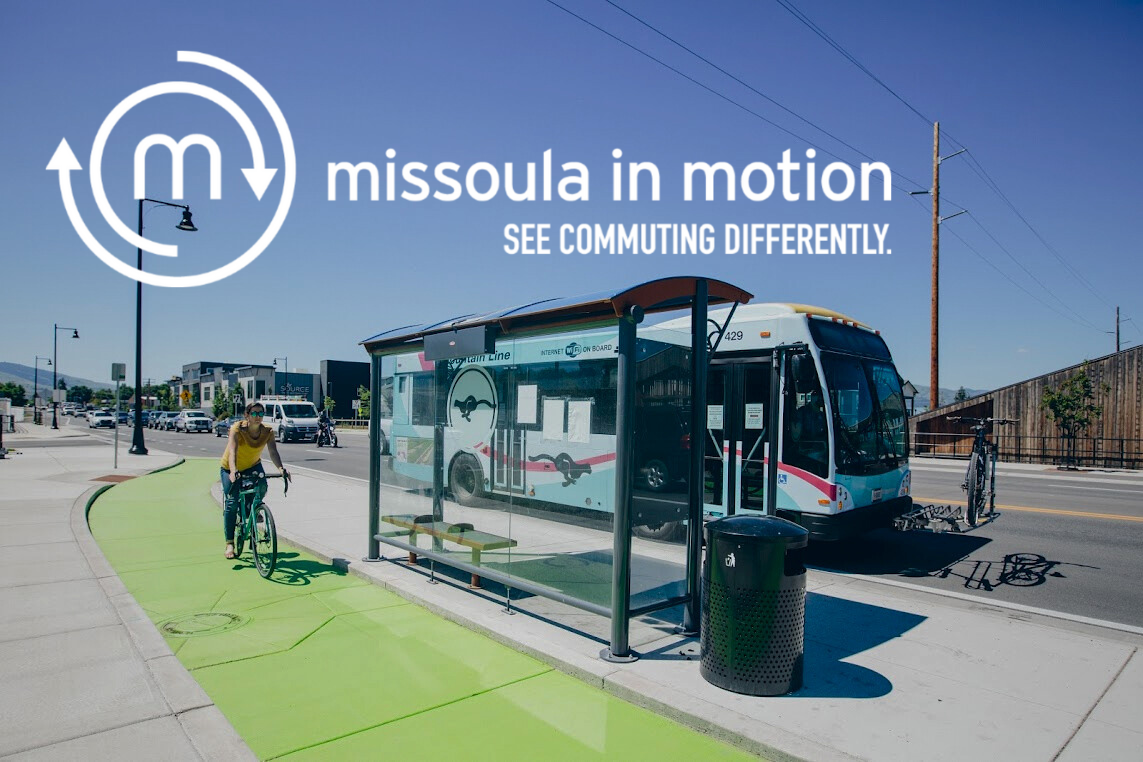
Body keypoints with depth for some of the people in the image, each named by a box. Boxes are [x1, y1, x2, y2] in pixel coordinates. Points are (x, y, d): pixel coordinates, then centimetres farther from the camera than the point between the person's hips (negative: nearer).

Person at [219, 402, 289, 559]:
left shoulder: (267, 432, -18)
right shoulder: (237, 429, -26)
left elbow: (273, 452, -30)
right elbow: (232, 451, -39)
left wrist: (281, 468, -48)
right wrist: (233, 471, -55)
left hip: (253, 466, 2)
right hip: (231, 469, -2)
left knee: (262, 487, -28)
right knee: (232, 503, -9)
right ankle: (229, 543, 2)